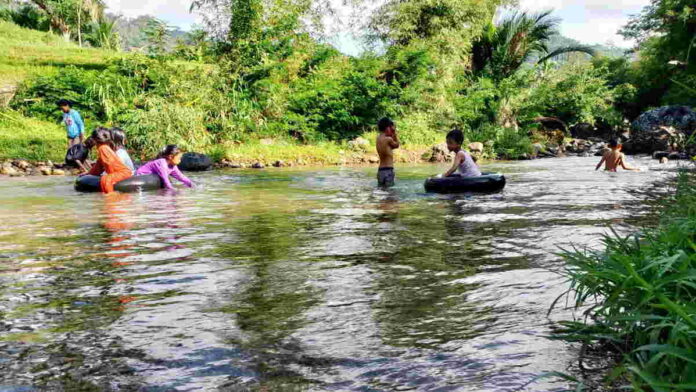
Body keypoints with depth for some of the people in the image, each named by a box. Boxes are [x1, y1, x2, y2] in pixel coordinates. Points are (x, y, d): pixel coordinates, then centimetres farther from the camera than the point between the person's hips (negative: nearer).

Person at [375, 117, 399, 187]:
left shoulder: (378, 138, 9)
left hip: (380, 170, 8)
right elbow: (396, 145, 7)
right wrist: (394, 132, 6)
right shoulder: (388, 139, -14)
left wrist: (393, 134, 9)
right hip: (388, 170, -8)